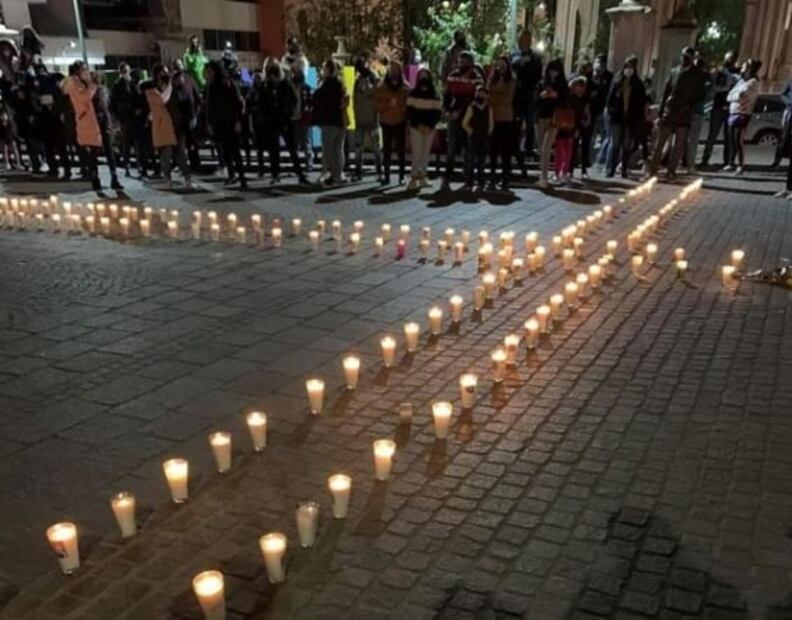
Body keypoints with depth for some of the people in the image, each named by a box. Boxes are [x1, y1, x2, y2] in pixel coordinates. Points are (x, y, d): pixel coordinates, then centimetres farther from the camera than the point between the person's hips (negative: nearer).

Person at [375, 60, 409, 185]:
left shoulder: (405, 88, 3)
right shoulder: (381, 88, 5)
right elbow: (378, 104, 0)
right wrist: (388, 104, -14)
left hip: (400, 122, -1)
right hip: (386, 122, 1)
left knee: (401, 150, 0)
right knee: (387, 150, 4)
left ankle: (401, 177, 6)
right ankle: (386, 176, 10)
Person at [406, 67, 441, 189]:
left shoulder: (434, 95, 8)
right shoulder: (413, 94, 3)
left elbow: (438, 112, 5)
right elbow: (410, 111, -2)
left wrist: (430, 126, -8)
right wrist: (418, 125, -12)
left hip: (430, 128, 2)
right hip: (416, 128, -2)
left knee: (426, 153, 4)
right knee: (417, 153, -9)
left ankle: (422, 177, 8)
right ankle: (414, 178, -10)